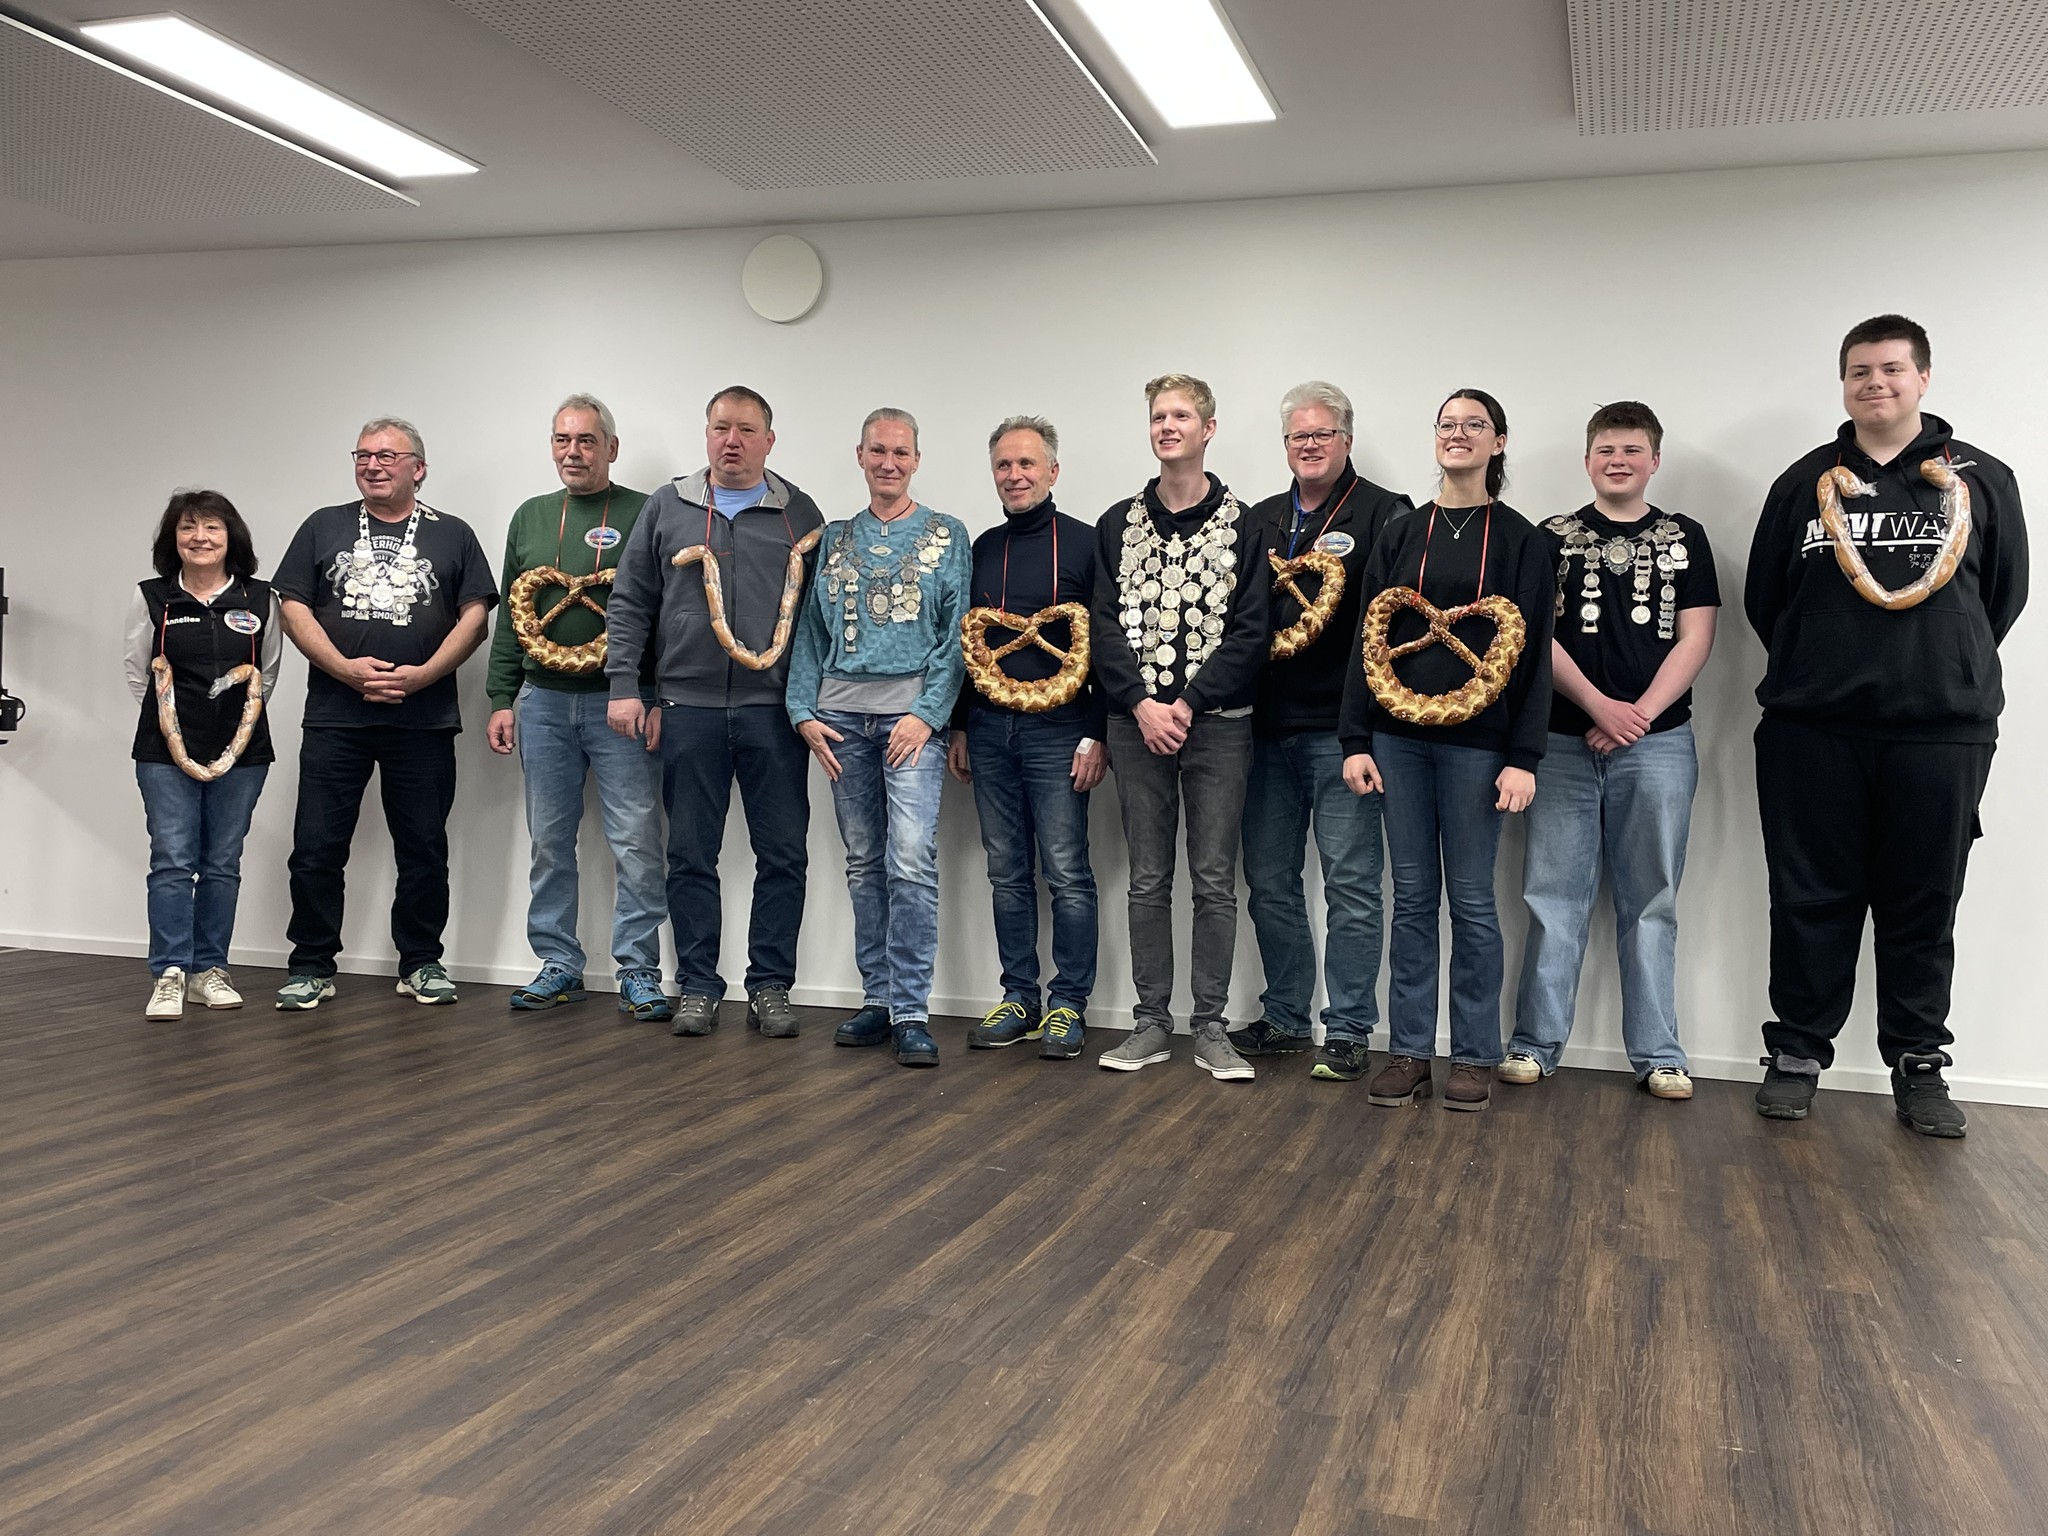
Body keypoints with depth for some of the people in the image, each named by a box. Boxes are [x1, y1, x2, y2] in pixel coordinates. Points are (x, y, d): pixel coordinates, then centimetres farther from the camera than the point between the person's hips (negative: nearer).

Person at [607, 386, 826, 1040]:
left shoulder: (799, 514, 8)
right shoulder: (666, 508, 10)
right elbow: (631, 603, 9)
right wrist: (624, 686, 0)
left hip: (774, 711, 0)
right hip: (689, 708, 1)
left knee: (784, 855, 1)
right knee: (691, 856, 5)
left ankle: (770, 987, 12)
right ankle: (697, 988, 15)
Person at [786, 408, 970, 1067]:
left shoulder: (948, 536, 5)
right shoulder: (834, 540, 16)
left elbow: (957, 634, -2)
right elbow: (810, 632, 14)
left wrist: (926, 713, -12)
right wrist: (805, 711, 2)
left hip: (912, 713, -4)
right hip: (843, 715, 4)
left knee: (911, 861, -14)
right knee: (863, 863, 8)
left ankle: (911, 1011, -8)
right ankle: (877, 998, 17)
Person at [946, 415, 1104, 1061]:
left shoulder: (1084, 544, -3)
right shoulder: (983, 548, 14)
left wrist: (1096, 735, -12)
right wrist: (960, 727, 16)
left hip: (1058, 729, -5)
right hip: (989, 731, 5)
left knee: (1066, 872, -3)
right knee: (1007, 874, 9)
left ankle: (1069, 1004, 8)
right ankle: (1019, 999, 19)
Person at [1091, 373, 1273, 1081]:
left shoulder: (1241, 525, 2)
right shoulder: (1119, 524, 10)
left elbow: (1249, 633, -5)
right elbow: (1106, 625, 3)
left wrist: (1188, 704, -14)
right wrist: (1142, 704, -10)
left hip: (1216, 723, -2)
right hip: (1137, 723, 2)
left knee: (1214, 881, 2)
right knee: (1148, 881, 7)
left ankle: (1211, 1028, 11)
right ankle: (1152, 1024, 16)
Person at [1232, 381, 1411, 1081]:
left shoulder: (1383, 514, -1)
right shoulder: (1260, 520, 17)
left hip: (1340, 728, -6)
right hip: (1267, 728, 6)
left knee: (1350, 882, -2)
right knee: (1269, 881, 11)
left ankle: (1348, 1030, 8)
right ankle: (1284, 1018, 24)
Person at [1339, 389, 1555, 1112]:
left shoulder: (1518, 538, 2)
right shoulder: (1401, 535, 11)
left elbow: (1534, 652, -2)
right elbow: (1369, 640, 9)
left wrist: (1524, 756, -9)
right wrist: (1355, 741, 1)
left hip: (1476, 742, -3)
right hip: (1398, 739, 3)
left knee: (1471, 899, 2)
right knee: (1412, 897, 7)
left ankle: (1475, 1056, 13)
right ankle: (1409, 1052, 14)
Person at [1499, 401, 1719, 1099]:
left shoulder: (1685, 539, 10)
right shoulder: (1554, 539, 8)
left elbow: (1695, 639, 3)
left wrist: (1640, 714, -10)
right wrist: (1600, 706, -11)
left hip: (1658, 744, 0)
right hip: (1565, 741, 0)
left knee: (1650, 902, 5)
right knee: (1555, 895, 1)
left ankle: (1658, 1053, 11)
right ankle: (1535, 1042, 8)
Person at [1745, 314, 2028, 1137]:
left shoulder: (1982, 480, 7)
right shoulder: (1805, 483, 7)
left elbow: (2004, 595, 11)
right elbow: (1762, 599, 12)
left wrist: (1947, 669, 9)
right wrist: (1817, 668, 11)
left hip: (1942, 733, 0)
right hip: (1812, 731, 0)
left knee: (1924, 907, 6)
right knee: (1811, 901, 5)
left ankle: (1919, 1067, 18)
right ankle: (1796, 1055, 16)